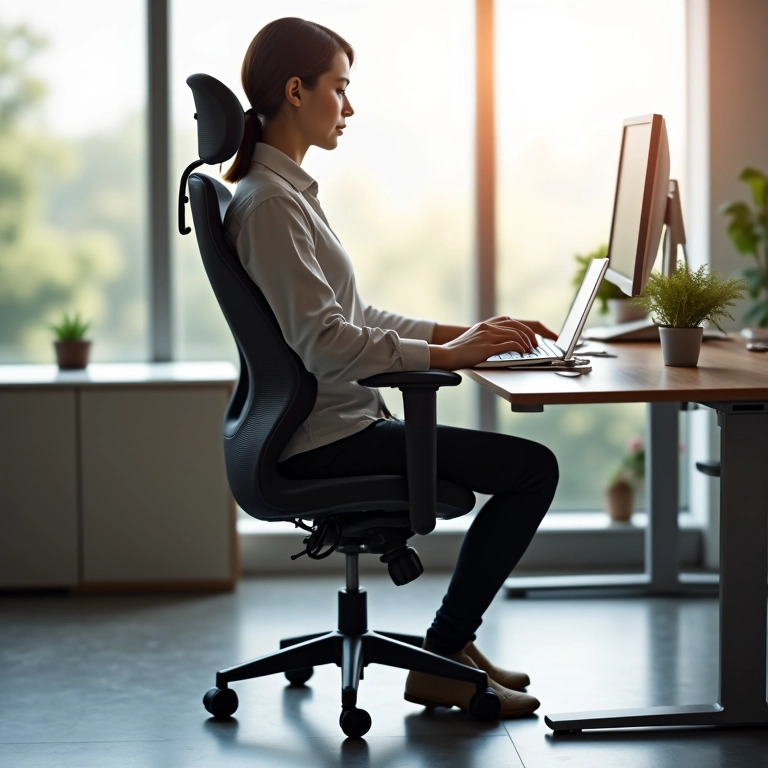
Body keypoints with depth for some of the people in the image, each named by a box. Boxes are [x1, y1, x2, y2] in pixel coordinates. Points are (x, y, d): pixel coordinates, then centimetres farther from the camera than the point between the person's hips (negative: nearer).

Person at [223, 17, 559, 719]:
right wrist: (445, 355, -20)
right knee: (533, 467, -11)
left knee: (525, 464, 19)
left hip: (336, 419, 11)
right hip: (325, 437, -11)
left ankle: (454, 643, 22)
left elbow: (356, 316, 16)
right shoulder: (269, 201, -17)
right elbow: (323, 340, -24)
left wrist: (463, 332, 7)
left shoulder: (288, 190, 15)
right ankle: (441, 663, -2)